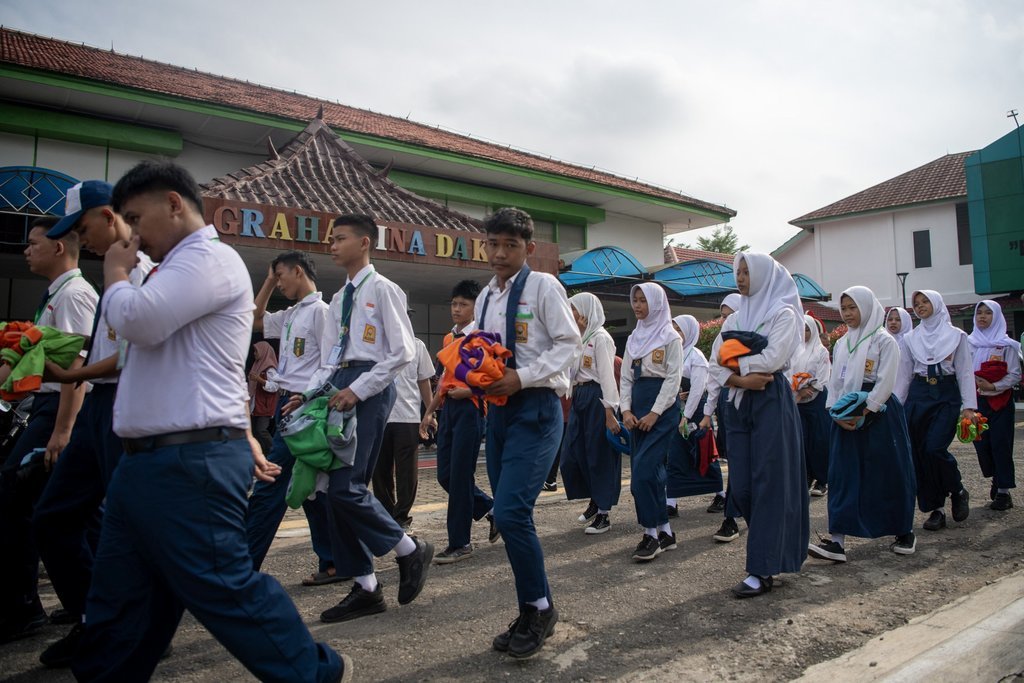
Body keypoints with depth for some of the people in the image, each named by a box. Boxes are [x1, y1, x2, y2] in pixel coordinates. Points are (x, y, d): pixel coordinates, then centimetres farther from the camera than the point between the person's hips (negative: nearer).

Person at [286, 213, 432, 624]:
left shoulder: (382, 290, -4)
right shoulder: (340, 299, 19)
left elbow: (403, 352, -11)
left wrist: (358, 389, -16)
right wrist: (308, 394, 6)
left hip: (370, 388, -8)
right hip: (339, 387, 8)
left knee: (346, 487, -13)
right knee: (337, 490, 6)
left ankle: (410, 551, 10)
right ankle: (365, 588, 17)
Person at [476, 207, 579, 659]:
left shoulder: (543, 286, -6)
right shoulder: (485, 296, 14)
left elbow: (569, 342, -10)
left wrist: (521, 377, -19)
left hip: (535, 409, -7)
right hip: (498, 409, 7)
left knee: (510, 513, -15)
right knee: (511, 517, 10)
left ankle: (539, 608, 8)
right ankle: (531, 615, 25)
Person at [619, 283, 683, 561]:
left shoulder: (670, 337, -3)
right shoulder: (634, 338, 16)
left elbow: (674, 378, -10)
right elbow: (626, 377, 13)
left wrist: (654, 413, -16)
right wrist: (626, 410, -2)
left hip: (663, 406, -7)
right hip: (638, 405, 7)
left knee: (643, 470, -14)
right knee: (651, 471, 6)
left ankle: (651, 534, -5)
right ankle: (665, 532, 15)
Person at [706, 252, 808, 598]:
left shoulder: (783, 313, -1)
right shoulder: (734, 319, 17)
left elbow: (773, 358, -16)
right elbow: (715, 365, 7)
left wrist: (734, 361, -3)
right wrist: (742, 379, -11)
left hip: (771, 402, -6)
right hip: (739, 403, 7)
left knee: (769, 483, -5)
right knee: (741, 485, 5)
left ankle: (763, 569, 0)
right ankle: (773, 549, 23)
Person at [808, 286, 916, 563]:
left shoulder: (884, 340, -4)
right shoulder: (841, 343, 13)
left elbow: (885, 382, -12)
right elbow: (834, 381, 11)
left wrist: (864, 413, -16)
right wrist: (837, 413, -3)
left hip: (879, 413, -5)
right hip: (845, 417, 5)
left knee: (889, 472, 4)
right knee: (842, 475, -1)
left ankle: (904, 532, 25)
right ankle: (837, 541, -2)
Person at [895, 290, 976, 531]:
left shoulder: (956, 335, 4)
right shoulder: (910, 338, 11)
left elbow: (965, 372, 0)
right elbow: (904, 374, 12)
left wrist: (969, 406, -8)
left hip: (946, 395, -3)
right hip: (918, 395, 3)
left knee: (935, 448, -17)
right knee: (919, 452, -2)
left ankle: (957, 490, 11)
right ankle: (935, 508, 8)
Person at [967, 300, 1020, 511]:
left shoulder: (1006, 345, -1)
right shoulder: (969, 343, 7)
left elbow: (1014, 374, -5)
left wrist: (993, 386, -17)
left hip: (1000, 401, -3)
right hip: (977, 400, 3)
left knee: (1000, 444, -4)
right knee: (981, 443, 5)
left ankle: (1004, 491, 4)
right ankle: (996, 479, 28)